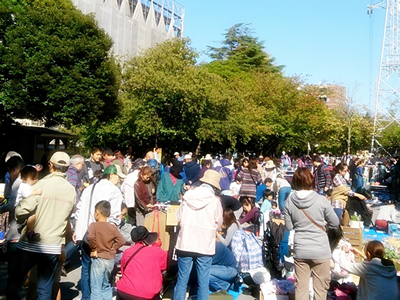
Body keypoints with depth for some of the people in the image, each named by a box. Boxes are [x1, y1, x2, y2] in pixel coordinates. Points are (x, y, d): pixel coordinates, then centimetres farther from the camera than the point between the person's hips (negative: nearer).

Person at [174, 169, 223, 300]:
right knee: (203, 283, 9)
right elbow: (218, 224, 2)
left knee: (182, 280, 12)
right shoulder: (215, 201, -10)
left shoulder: (188, 195, -3)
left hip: (185, 243, 2)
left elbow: (179, 218, 6)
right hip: (205, 246, -2)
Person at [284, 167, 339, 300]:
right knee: (320, 288, 11)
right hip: (320, 250, -2)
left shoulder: (289, 201, -7)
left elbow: (289, 227, 2)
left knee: (301, 288, 12)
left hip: (300, 250, 2)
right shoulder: (321, 200, -13)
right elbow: (335, 223, -1)